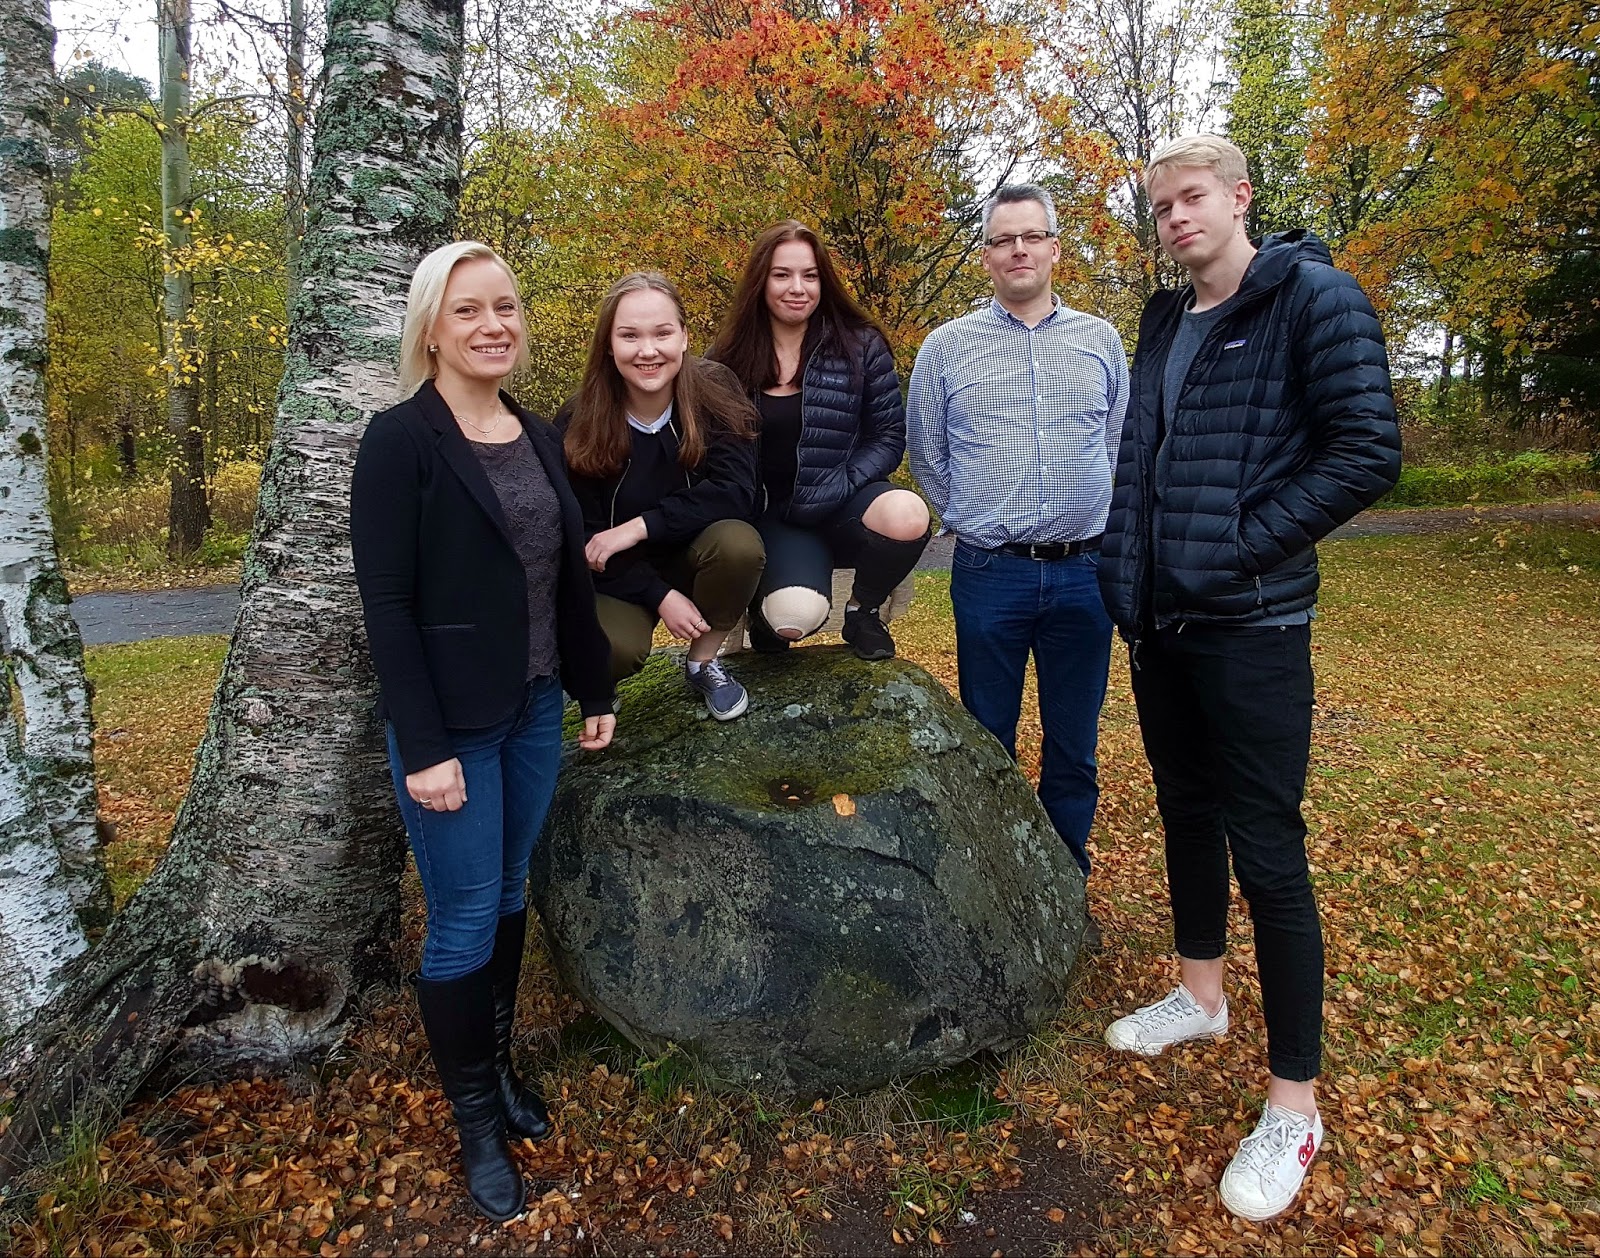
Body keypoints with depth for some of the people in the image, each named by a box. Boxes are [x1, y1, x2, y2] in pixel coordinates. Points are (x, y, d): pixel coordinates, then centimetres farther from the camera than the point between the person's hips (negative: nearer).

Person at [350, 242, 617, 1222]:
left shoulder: (539, 435, 8)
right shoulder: (400, 440, -11)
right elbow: (387, 602, -14)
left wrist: (596, 691, 12)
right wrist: (423, 747, -17)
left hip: (536, 710, 6)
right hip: (453, 723, -6)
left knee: (511, 896, 17)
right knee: (465, 920, 5)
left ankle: (501, 1063, 37)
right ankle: (476, 1116, 25)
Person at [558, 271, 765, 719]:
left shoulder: (716, 393, -14)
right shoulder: (576, 425, -13)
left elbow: (735, 492, -23)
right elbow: (582, 534, -10)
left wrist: (639, 526, -27)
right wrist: (660, 596, -20)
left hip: (696, 553, 2)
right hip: (618, 575, -1)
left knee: (739, 542, -32)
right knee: (615, 649, -32)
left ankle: (703, 662, -4)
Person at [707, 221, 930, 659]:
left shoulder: (861, 346, -2)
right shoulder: (728, 359, 0)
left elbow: (889, 436, -1)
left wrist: (836, 490, -16)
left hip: (843, 506, 1)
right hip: (774, 515, -1)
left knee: (907, 517, -35)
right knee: (795, 618, -31)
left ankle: (863, 609, -1)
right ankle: (764, 603, 11)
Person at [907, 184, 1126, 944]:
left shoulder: (1100, 342, 8)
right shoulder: (946, 348, 3)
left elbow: (1121, 449, 15)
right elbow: (925, 458, 9)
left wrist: (1093, 530, 10)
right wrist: (979, 525, 8)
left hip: (1083, 573, 2)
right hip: (990, 575, -1)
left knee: (1074, 747, 10)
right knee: (988, 741, 8)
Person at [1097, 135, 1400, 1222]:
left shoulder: (1314, 297, -7)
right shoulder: (1164, 325, 14)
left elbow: (1368, 451, -14)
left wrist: (1244, 547, -16)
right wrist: (1129, 580, 8)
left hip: (1251, 630, -7)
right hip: (1159, 623, 7)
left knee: (1267, 850, -2)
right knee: (1187, 814, 18)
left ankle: (1295, 1105, 13)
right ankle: (1202, 995, 38)